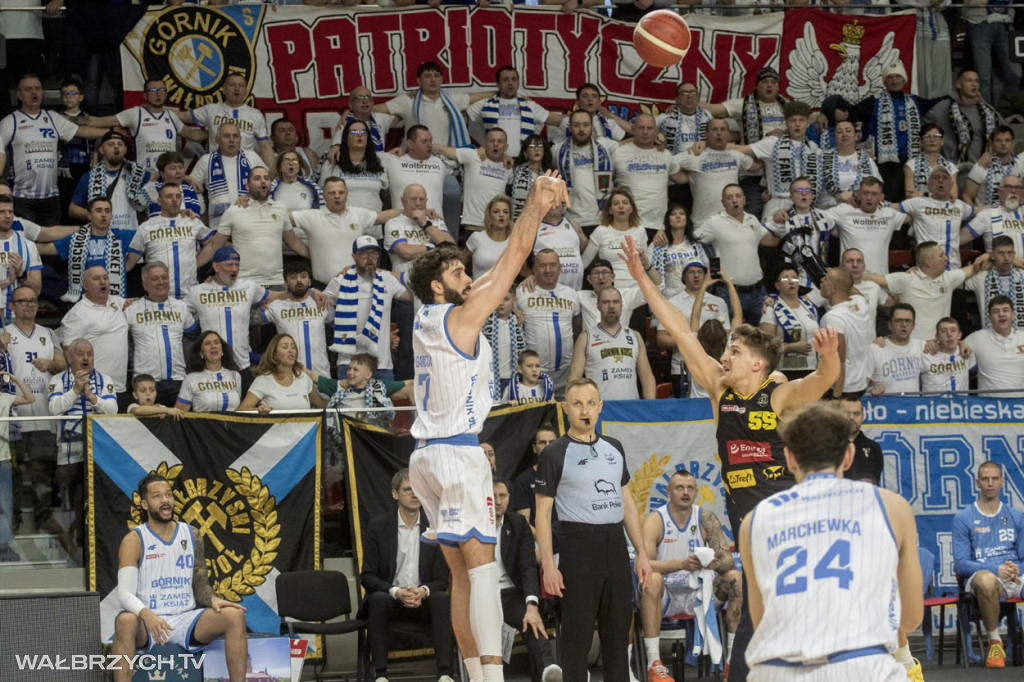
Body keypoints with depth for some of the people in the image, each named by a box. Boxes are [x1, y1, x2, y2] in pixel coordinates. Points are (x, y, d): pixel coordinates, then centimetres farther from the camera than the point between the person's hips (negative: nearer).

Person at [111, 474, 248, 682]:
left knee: (235, 616, -20)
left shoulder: (192, 535, 10)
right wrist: (146, 614, -35)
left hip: (186, 619, 4)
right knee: (125, 621, -38)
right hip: (149, 621, -4)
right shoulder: (134, 540, -4)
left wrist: (213, 600, -11)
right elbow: (124, 593, -14)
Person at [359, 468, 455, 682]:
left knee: (441, 598, -31)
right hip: (390, 600, -1)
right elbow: (367, 577, -2)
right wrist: (396, 592, -20)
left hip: (423, 601, 1)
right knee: (378, 599, -34)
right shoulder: (378, 526, 0)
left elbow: (442, 579, 3)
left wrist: (424, 591, -20)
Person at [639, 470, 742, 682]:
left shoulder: (707, 519, 2)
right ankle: (653, 664, -38)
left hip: (697, 593, 4)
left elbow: (728, 561, -3)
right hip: (665, 595, -3)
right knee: (652, 579, -35)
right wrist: (682, 564, -36)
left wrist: (713, 563, -29)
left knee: (735, 578, -17)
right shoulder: (655, 521, -9)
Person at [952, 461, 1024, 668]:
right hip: (980, 577, -2)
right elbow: (961, 564, 0)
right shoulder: (963, 519, 9)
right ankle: (995, 643, -21)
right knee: (987, 580, -41)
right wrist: (996, 570, -15)